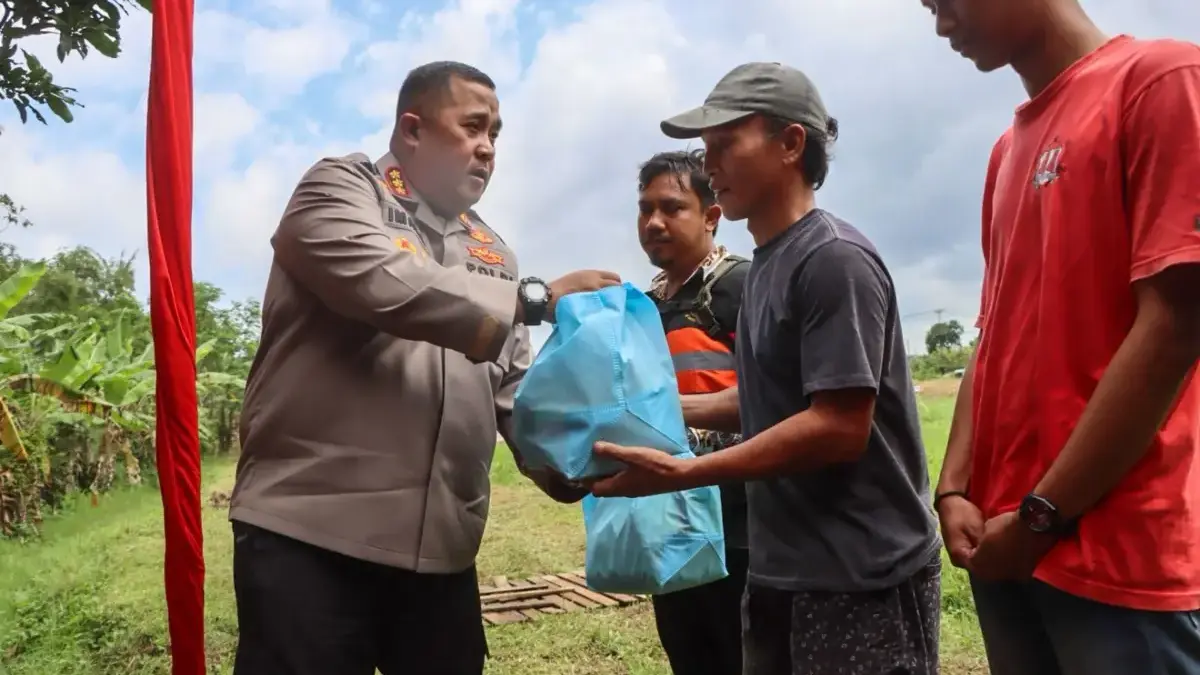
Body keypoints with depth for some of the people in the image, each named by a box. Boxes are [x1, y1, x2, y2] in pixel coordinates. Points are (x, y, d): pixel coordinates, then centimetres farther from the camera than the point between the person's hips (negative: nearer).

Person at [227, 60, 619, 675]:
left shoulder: (490, 252, 16)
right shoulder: (340, 188, 0)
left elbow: (515, 392, 13)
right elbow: (386, 284, -20)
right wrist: (538, 299, -13)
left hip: (443, 551, 6)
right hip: (308, 533, -5)